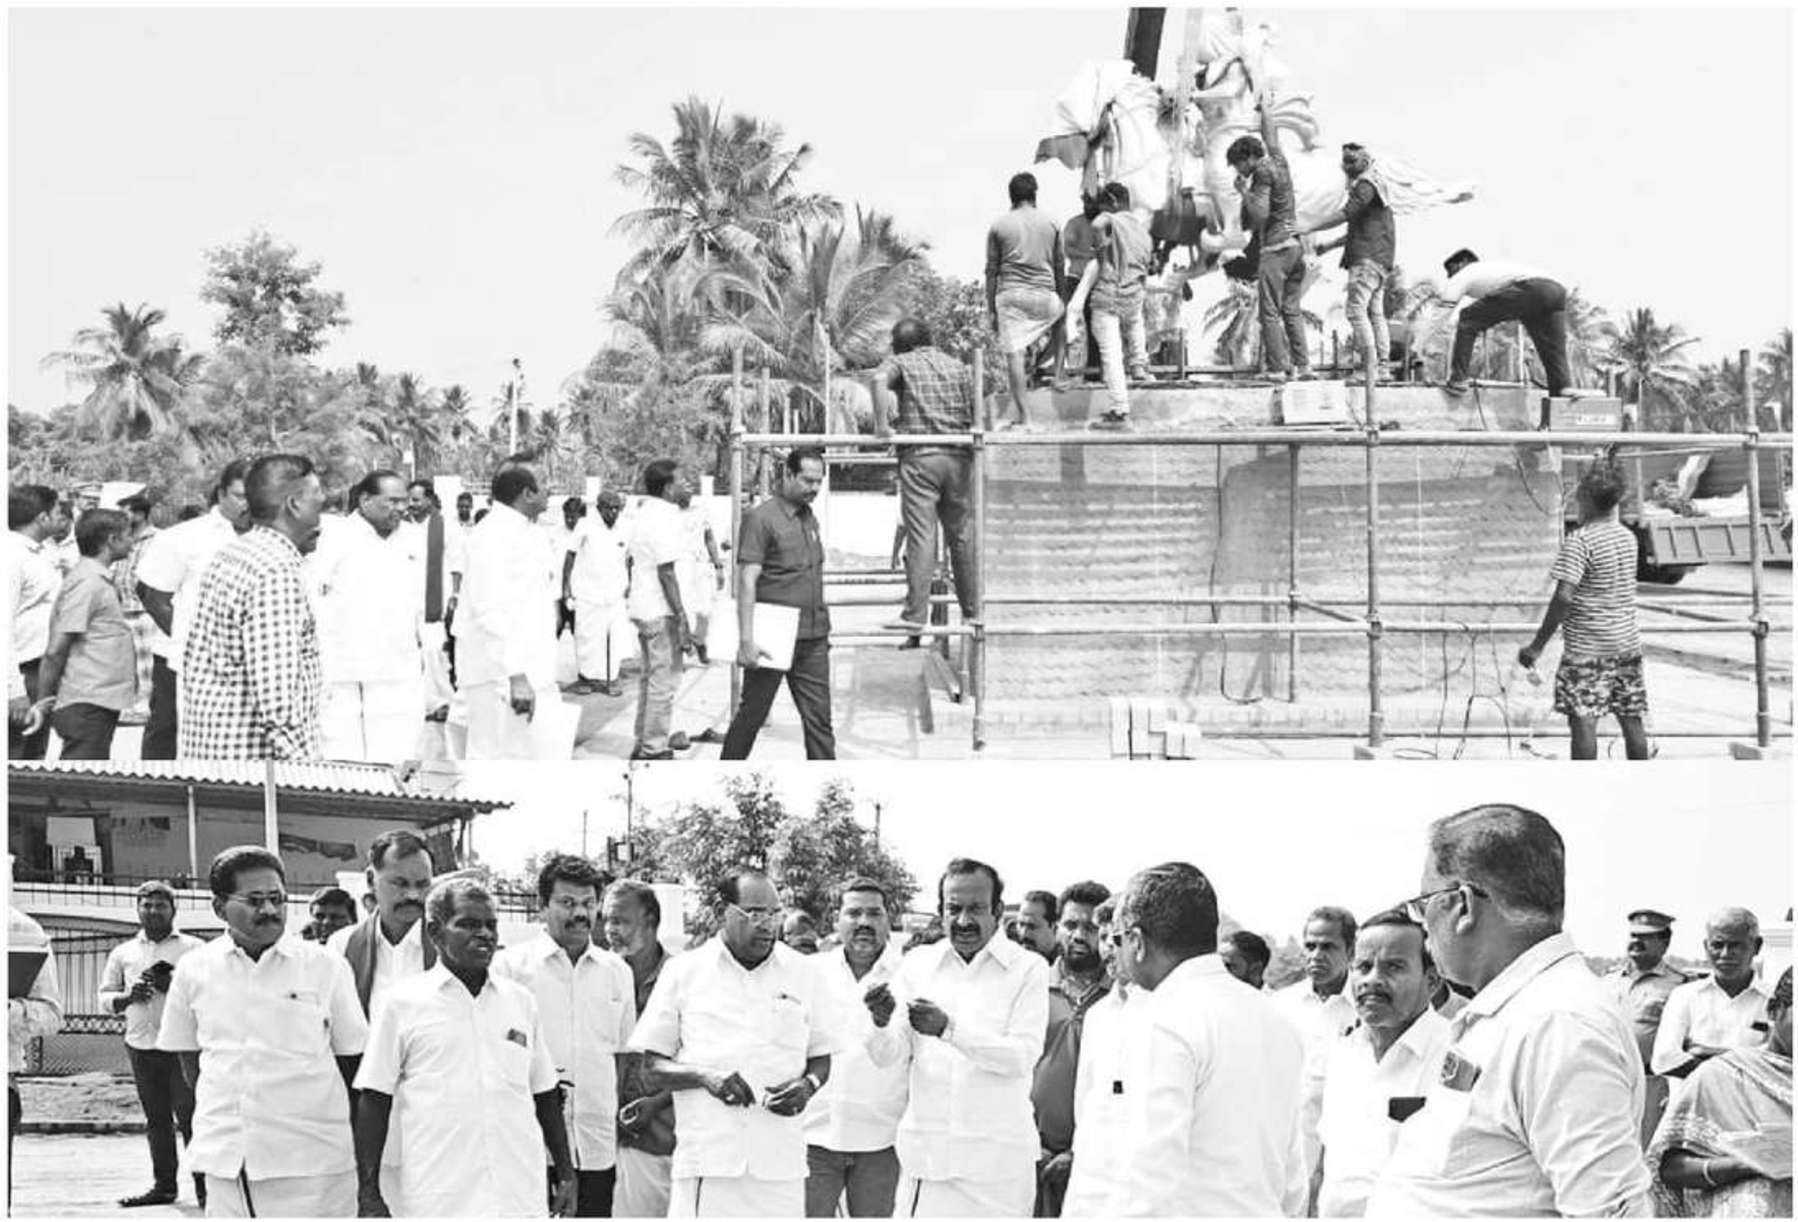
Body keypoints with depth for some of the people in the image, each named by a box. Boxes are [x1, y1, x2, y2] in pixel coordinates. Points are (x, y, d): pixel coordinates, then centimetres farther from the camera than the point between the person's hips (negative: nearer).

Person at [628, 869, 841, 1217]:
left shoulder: (800, 974, 12)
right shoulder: (684, 973, 6)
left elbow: (821, 1057, 19)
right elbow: (652, 1067, 6)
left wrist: (808, 1086, -4)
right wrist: (704, 1076, -13)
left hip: (780, 1164, 2)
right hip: (705, 1160, -2)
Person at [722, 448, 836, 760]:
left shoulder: (809, 518, 13)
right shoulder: (762, 518, -11)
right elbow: (747, 581, -16)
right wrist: (746, 639, -21)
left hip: (812, 640, 6)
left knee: (818, 717, 3)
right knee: (753, 712, 5)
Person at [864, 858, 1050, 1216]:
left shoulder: (1028, 969, 0)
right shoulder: (918, 964, 8)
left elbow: (1023, 1055, -12)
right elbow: (888, 1056, 3)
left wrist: (948, 1029, -25)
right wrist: (880, 1023, -21)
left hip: (997, 1159, -2)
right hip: (925, 1154, 2)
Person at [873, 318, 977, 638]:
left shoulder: (901, 363, 5)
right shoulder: (960, 368, 16)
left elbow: (880, 379, -18)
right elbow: (976, 417, 10)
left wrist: (881, 423, -14)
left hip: (919, 458, -3)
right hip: (959, 458, 3)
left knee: (921, 536, -6)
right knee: (962, 534, 12)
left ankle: (916, 615, -10)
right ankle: (971, 610, 17)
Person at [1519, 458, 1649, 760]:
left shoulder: (1578, 542, -14)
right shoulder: (1628, 537, 7)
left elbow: (1564, 598, -21)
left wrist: (1538, 645, -16)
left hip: (1586, 648, -7)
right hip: (1627, 644, 7)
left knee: (1582, 720, -7)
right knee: (1631, 720, 10)